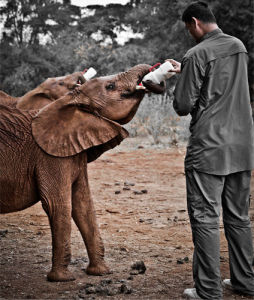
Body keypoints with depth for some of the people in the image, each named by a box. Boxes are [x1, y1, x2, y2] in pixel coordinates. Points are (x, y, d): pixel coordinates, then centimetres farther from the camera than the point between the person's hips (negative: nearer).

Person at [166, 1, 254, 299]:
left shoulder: (197, 55, -13)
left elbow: (182, 106, -11)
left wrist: (182, 81, 9)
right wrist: (184, 71, 29)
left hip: (208, 150, -7)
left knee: (205, 218, -1)